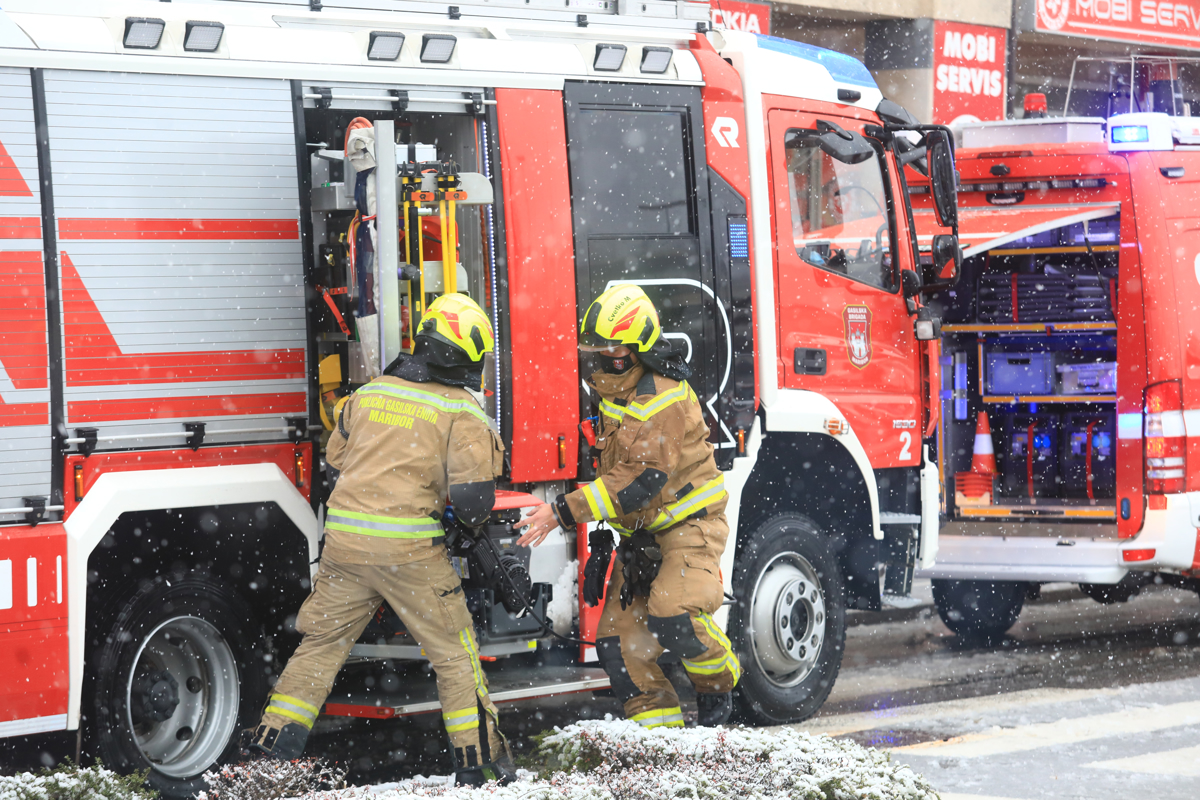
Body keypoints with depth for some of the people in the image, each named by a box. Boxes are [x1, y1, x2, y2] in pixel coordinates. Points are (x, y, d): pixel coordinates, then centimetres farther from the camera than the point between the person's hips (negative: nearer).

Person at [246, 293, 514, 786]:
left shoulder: (368, 394, 11)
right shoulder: (461, 412, -4)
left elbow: (334, 465, 19)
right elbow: (472, 497, -11)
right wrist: (475, 520, 11)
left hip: (344, 541, 4)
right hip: (408, 550, -4)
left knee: (321, 641, 16)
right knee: (454, 652, 8)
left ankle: (272, 747, 14)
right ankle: (478, 762, 12)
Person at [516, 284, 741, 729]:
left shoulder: (665, 398, -21)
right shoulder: (617, 393, 8)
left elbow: (640, 480, -27)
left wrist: (565, 512, -29)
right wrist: (602, 533, 21)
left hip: (690, 525, -8)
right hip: (641, 533, 9)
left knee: (672, 613, -29)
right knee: (619, 640, -1)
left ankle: (719, 681, -1)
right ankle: (661, 730, 6)